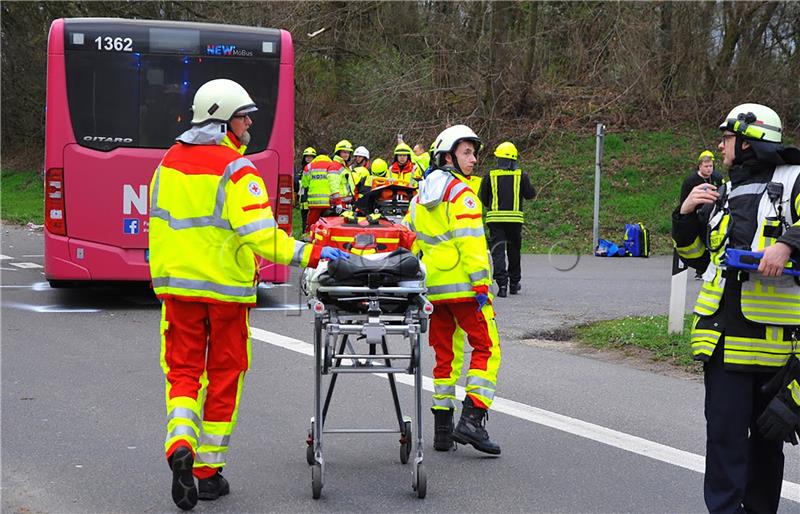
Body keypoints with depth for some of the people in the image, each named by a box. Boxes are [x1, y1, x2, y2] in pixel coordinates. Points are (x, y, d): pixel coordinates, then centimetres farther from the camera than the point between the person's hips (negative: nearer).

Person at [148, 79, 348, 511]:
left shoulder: (169, 163, 7)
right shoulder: (236, 170, -13)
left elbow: (159, 226, 14)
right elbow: (259, 235, -23)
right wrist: (308, 254, -18)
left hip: (177, 286, 5)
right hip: (226, 287, -4)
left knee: (183, 370, 9)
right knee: (223, 375, 8)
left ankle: (181, 445, -17)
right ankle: (209, 471, 13)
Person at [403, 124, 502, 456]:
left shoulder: (420, 196, 15)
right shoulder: (461, 195, -10)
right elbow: (470, 242, -16)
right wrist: (481, 284, -15)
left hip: (432, 288, 8)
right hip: (462, 285, -8)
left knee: (446, 353, 14)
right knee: (487, 348, -2)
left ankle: (442, 428, 14)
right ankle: (472, 420, -13)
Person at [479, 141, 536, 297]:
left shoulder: (491, 175, -1)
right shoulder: (521, 175, -1)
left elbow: (483, 198, 6)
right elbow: (530, 194, 5)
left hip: (495, 218, -1)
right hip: (515, 218, 1)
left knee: (498, 251, -2)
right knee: (514, 251, 16)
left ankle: (502, 284, -14)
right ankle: (514, 283, 25)